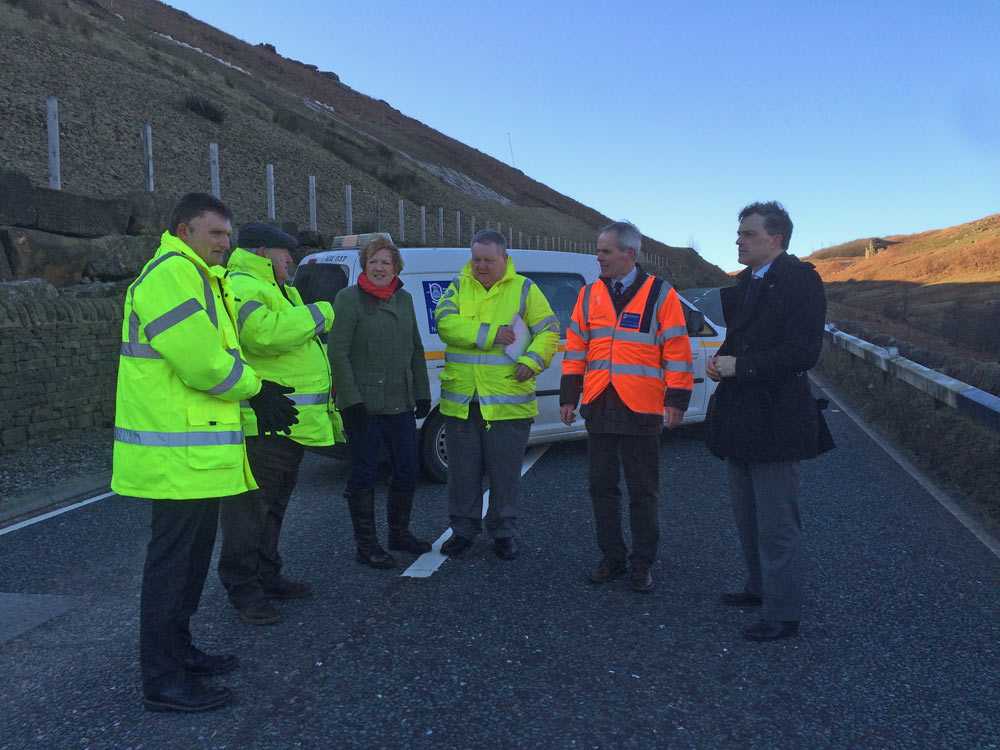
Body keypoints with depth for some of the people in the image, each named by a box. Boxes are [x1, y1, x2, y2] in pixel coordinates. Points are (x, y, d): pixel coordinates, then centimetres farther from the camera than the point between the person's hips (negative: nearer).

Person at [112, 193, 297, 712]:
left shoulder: (196, 277, 21)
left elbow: (213, 353, 20)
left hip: (195, 450, 11)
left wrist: (256, 395, 6)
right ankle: (163, 681, 8)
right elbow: (201, 360, -23)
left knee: (190, 555, 19)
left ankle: (178, 650, 33)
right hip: (178, 453, -11)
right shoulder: (172, 272, -14)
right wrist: (255, 388, -8)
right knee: (172, 561, -3)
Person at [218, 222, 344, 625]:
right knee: (249, 509, -2)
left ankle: (267, 576, 33)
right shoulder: (241, 288, -12)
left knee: (274, 505, 20)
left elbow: (303, 350, 31)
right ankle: (243, 589, 9)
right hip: (261, 425, -11)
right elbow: (266, 333, -32)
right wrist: (318, 314, -18)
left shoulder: (277, 291, 23)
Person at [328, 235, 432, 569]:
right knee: (364, 474, 2)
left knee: (407, 470, 11)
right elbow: (338, 351, -10)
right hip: (365, 404, -6)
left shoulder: (404, 299, 14)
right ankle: (366, 545, 13)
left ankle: (399, 532, 30)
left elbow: (416, 350, 18)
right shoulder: (349, 299, -4)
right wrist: (351, 398, -16)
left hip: (401, 403, 6)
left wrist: (422, 392, 12)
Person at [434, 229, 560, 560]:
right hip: (461, 400, 2)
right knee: (463, 470, 12)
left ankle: (503, 531, 23)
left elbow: (548, 330, 2)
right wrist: (491, 334, -18)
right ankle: (464, 528, 28)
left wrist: (532, 360, -15)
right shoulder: (458, 287, 7)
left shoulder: (524, 289, 3)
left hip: (508, 402, -2)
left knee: (505, 473, 7)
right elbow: (445, 322, -10)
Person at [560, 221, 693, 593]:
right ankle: (611, 557, 25)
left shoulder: (660, 294, -2)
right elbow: (575, 348, 11)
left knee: (643, 492, 5)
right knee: (602, 486, 11)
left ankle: (643, 563, 19)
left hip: (641, 410, -4)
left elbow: (677, 351, -3)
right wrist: (568, 397, 8)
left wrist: (677, 400, -8)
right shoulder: (589, 295, 10)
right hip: (598, 408, 4)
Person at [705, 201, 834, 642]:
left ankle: (783, 614, 12)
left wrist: (739, 367, -20)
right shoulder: (744, 283, 13)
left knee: (777, 525, -1)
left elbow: (802, 352, -21)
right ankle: (760, 588, 39)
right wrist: (721, 361, 1)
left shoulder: (800, 281, -13)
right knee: (748, 518, 22)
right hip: (740, 419, 9)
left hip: (776, 419, -9)